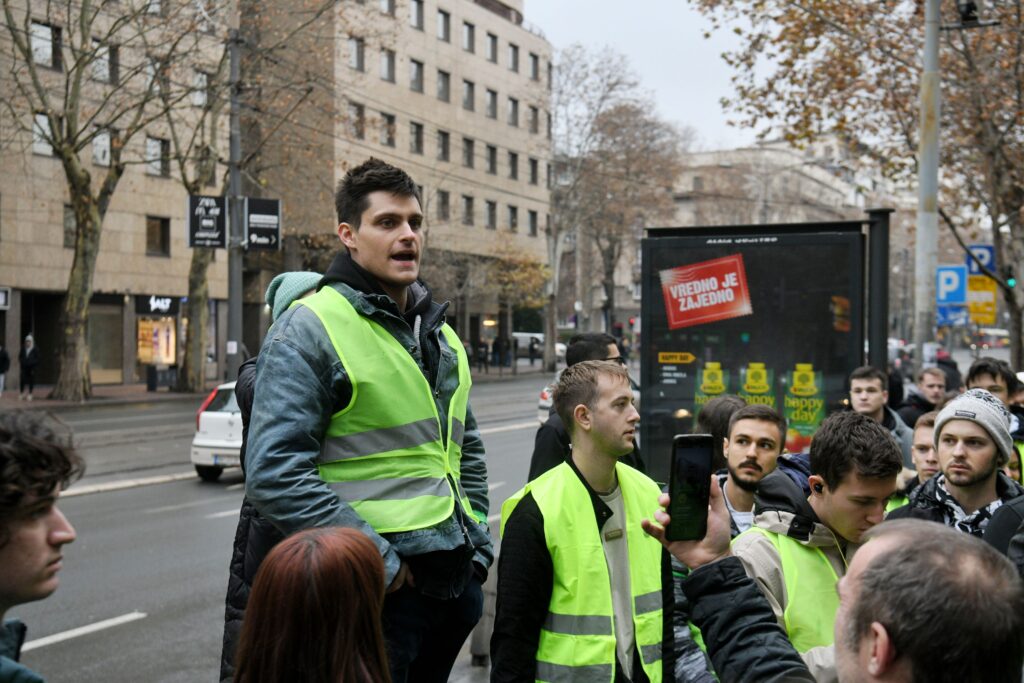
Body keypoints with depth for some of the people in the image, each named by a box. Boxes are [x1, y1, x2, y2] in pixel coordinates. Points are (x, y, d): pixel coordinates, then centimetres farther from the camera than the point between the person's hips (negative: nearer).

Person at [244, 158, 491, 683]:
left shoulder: (441, 335, 14)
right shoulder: (309, 330, -10)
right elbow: (274, 474, -18)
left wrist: (477, 544, 14)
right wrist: (378, 560, -17)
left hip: (454, 582, 7)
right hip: (376, 591, -7)